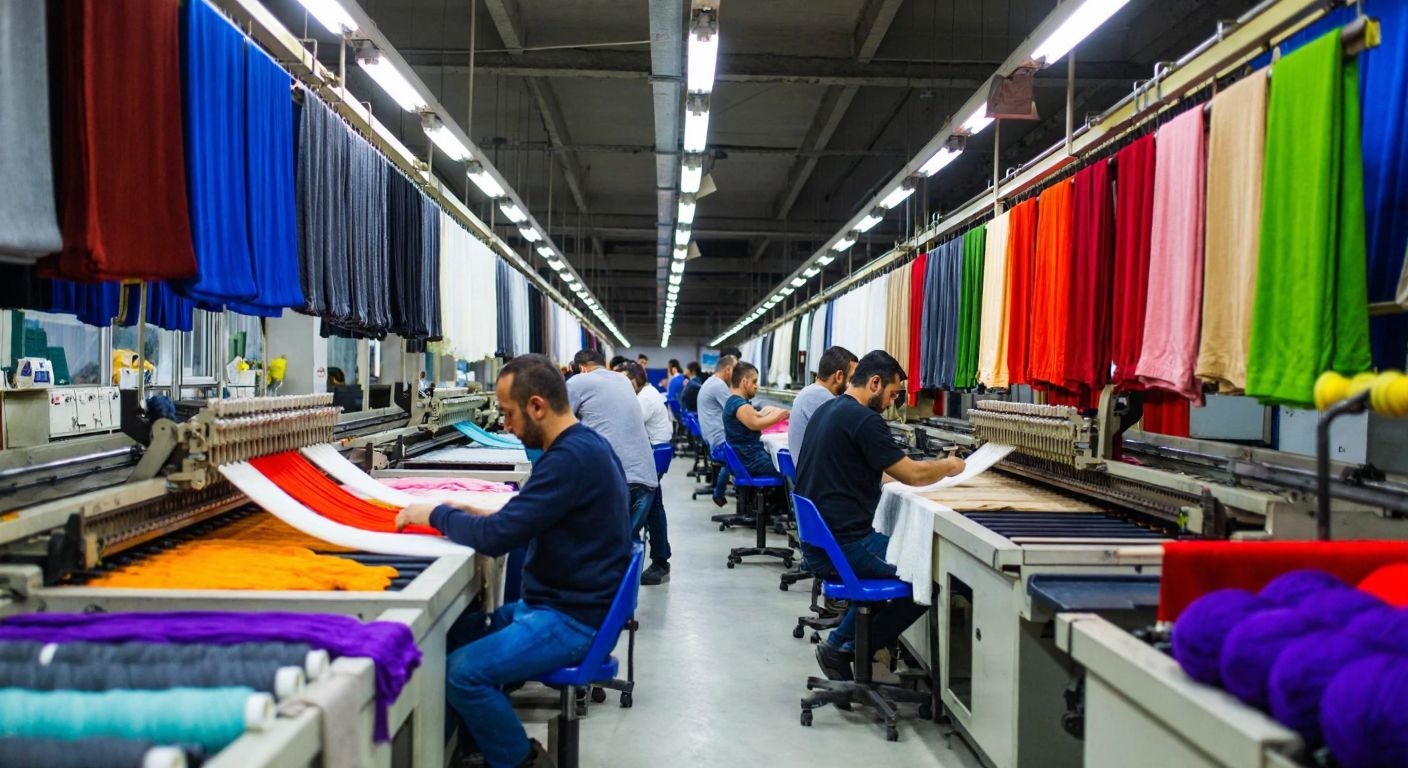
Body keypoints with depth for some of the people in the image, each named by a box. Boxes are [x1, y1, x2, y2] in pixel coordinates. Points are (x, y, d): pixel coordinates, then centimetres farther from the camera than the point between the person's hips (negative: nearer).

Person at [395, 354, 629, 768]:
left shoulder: (572, 458, -24)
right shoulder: (583, 445, 9)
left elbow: (497, 537, -25)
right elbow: (526, 522, 18)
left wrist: (435, 513, -9)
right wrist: (475, 514, 5)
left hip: (572, 620, -10)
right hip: (557, 602, 10)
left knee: (461, 672, -19)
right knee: (450, 637, 7)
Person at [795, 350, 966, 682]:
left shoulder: (825, 411, 13)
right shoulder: (864, 420, -16)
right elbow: (911, 474, -14)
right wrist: (948, 466, 7)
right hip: (844, 546, -10)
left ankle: (842, 641, 22)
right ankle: (845, 648, 4)